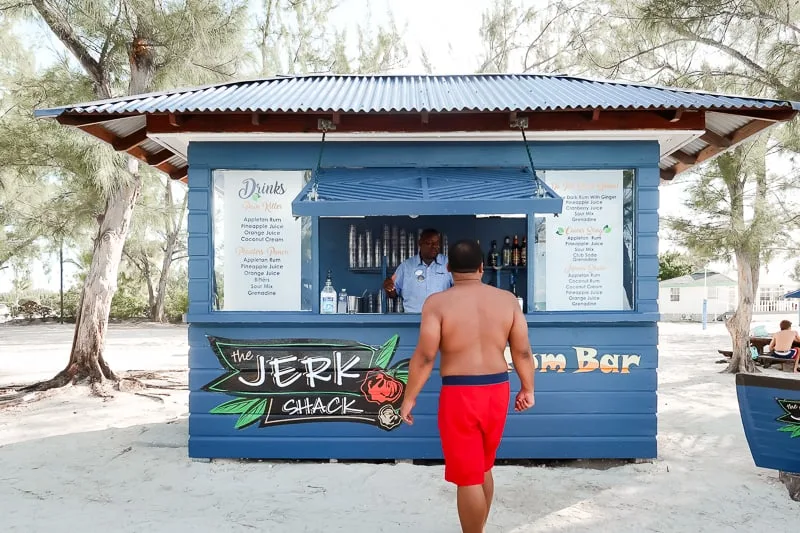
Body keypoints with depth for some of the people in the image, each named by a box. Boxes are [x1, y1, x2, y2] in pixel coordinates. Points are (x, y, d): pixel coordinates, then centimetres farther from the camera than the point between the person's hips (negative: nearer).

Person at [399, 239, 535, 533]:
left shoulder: (437, 302, -10)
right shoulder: (507, 299, 1)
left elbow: (424, 356, -13)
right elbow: (523, 351, 3)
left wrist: (409, 397, -3)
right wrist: (527, 389, 15)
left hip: (459, 394, -5)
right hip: (497, 390, 5)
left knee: (467, 477, 6)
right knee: (483, 468, 23)